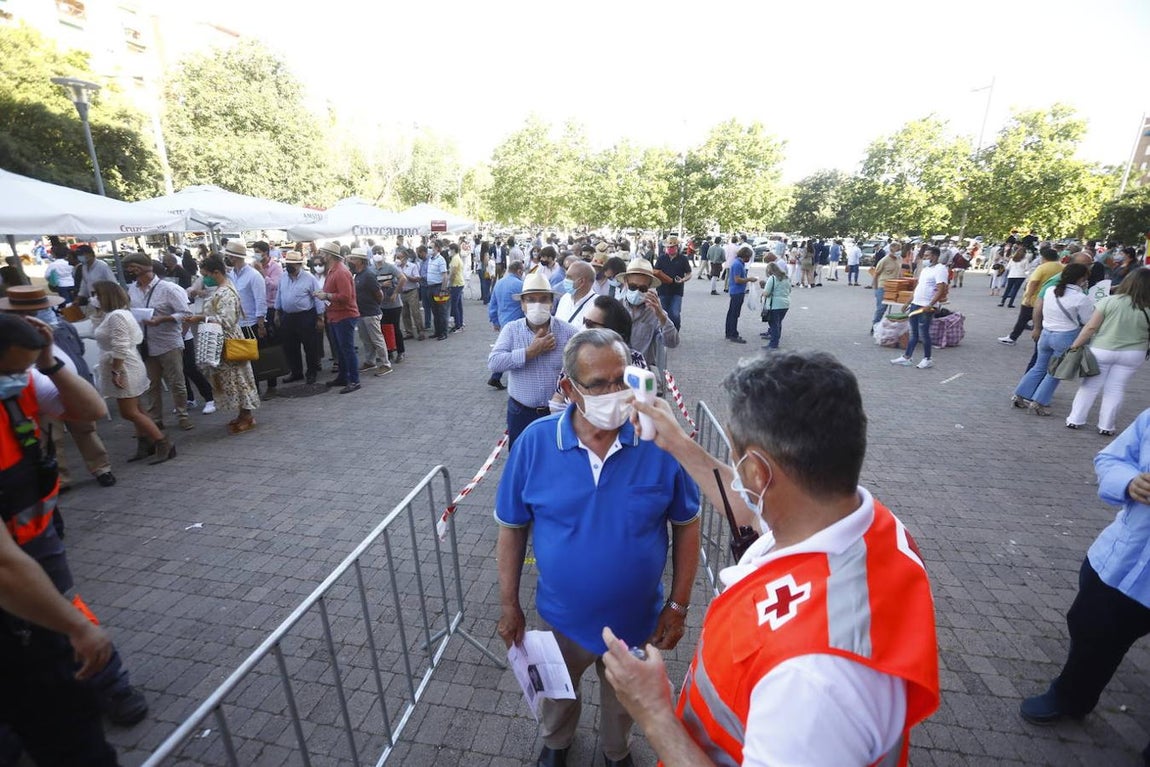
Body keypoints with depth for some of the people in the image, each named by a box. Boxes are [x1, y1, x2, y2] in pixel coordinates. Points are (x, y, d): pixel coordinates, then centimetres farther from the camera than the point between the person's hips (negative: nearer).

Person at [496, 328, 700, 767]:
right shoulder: (534, 442, -20)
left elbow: (686, 525, -9)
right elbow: (512, 528, -8)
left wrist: (678, 606, -6)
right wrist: (509, 605, -2)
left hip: (637, 619, 0)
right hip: (561, 619, 1)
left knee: (624, 699, 29)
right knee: (557, 693, 30)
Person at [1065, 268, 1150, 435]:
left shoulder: (1109, 301, -14)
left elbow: (1091, 327, -13)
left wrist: (1075, 345, -5)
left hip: (1102, 351, -2)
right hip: (1132, 355, 2)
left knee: (1090, 386, 10)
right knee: (1115, 389, 11)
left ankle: (1075, 420, 16)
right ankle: (1106, 426, 17)